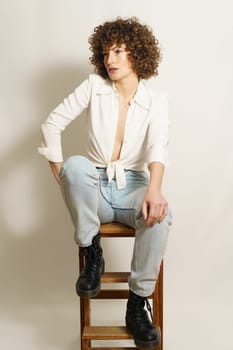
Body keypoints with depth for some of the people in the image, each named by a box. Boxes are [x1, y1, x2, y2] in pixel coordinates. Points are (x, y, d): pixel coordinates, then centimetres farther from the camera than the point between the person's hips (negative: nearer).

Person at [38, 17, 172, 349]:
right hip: (95, 188, 1)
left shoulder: (156, 99, 1)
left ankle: (138, 303, -14)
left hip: (132, 187, 0)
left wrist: (155, 188, -36)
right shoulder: (94, 86, 3)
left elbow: (158, 145, -17)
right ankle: (92, 253, -16)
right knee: (76, 165, -34)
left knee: (160, 215, -34)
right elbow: (53, 123, 4)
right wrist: (61, 173, -6)